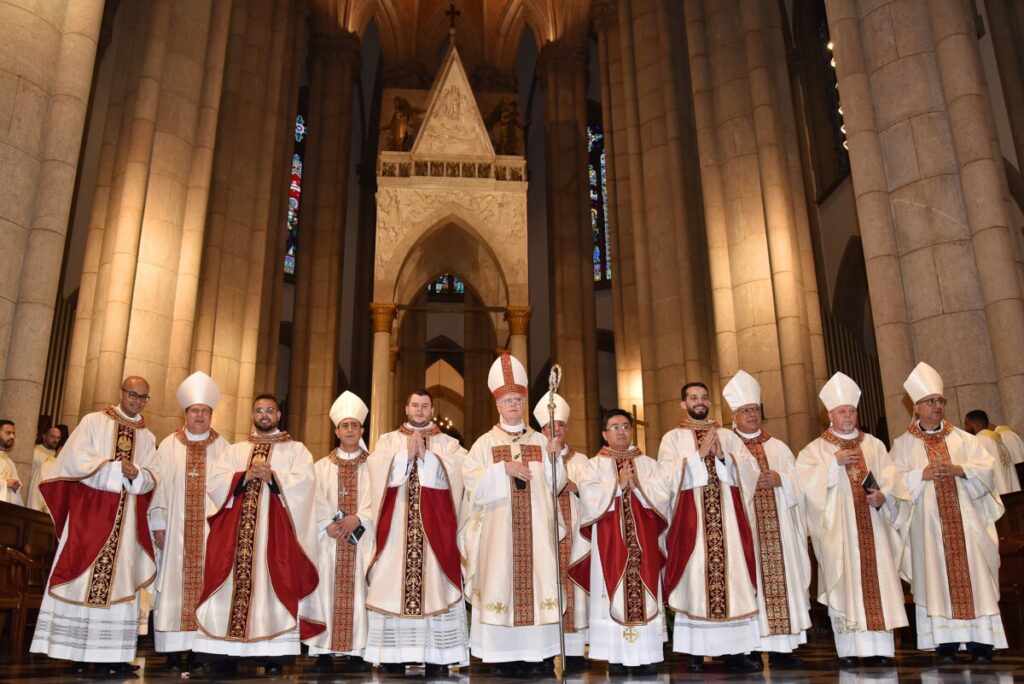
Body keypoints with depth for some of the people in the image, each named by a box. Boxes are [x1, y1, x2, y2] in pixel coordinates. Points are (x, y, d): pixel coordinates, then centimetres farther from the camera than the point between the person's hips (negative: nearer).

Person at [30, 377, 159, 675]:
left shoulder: (147, 437, 15)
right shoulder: (94, 421, 5)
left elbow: (152, 477, 6)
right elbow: (77, 460, -8)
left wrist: (136, 474, -15)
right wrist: (117, 468, -14)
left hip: (125, 518, 3)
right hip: (90, 512, -3)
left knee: (118, 580, 0)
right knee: (82, 578, -4)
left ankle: (107, 653, 2)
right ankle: (77, 653, 0)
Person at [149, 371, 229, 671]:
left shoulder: (222, 447, 7)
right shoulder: (169, 446, 7)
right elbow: (160, 486, 3)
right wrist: (158, 524, -3)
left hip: (210, 528, 0)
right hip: (176, 527, 0)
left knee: (206, 584, 0)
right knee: (175, 585, -1)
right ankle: (173, 651, 2)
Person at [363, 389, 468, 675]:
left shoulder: (448, 444, 13)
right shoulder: (387, 441, 15)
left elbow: (450, 476, -3)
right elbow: (381, 475, 0)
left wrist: (425, 454, -10)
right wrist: (406, 454, -9)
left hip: (434, 526, 0)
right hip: (395, 526, 1)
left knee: (435, 587, -6)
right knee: (392, 586, -5)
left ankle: (437, 657, -2)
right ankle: (393, 656, 1)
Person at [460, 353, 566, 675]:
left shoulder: (540, 441, 12)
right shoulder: (485, 443, 7)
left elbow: (556, 484, 6)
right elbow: (472, 483, -3)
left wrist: (555, 456, -10)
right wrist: (503, 469, -13)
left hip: (536, 528, 1)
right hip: (499, 528, -1)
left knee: (537, 581, -3)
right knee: (501, 583, -5)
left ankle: (539, 654, 3)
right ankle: (505, 656, 2)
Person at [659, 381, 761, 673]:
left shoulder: (728, 436, 16)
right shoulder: (673, 438, 8)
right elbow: (669, 477, -7)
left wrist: (723, 457, -9)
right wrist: (700, 453, -11)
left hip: (728, 517, 3)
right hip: (691, 519, -2)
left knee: (732, 575, -2)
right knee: (695, 578, -5)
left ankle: (735, 651, 3)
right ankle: (695, 652, 0)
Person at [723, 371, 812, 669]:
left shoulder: (778, 447, 18)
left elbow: (799, 483, 11)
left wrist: (780, 479, -7)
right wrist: (751, 482, -19)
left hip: (777, 528, 4)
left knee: (781, 578, 0)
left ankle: (780, 649, 7)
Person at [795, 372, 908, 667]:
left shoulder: (873, 445, 14)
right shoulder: (816, 449, 4)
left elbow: (890, 478, 6)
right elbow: (805, 479, -9)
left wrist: (883, 496, -13)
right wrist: (834, 463, -14)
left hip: (872, 524, 3)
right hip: (839, 527, -3)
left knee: (877, 579, -1)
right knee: (844, 581, -5)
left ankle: (878, 647, 4)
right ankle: (849, 648, -3)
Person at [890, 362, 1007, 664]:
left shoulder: (962, 438, 12)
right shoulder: (903, 444, 6)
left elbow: (988, 467, 3)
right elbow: (894, 480, -3)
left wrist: (959, 469, -14)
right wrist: (923, 474, -17)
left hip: (966, 521, 2)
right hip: (929, 524, -2)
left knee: (973, 578, -2)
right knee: (936, 581, -2)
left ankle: (981, 645, 2)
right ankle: (945, 646, 1)